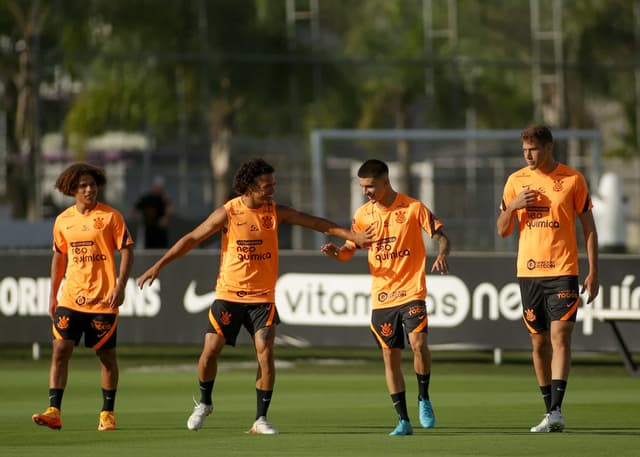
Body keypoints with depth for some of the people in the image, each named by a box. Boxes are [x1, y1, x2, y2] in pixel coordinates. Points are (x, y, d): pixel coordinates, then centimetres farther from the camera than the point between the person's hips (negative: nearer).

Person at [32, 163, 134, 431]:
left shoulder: (110, 217, -4)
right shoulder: (63, 221, 8)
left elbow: (126, 251, -4)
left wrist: (120, 286, -14)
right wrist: (53, 294, 15)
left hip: (103, 299, -3)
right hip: (70, 298, 3)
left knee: (106, 355, 5)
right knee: (60, 351, -7)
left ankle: (107, 414, 16)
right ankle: (54, 412, -8)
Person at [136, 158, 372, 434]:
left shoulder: (275, 212, 0)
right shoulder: (228, 213, -6)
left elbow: (316, 223, 0)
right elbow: (192, 239, 0)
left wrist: (351, 236, -10)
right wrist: (158, 266, -3)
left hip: (262, 297, 1)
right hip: (228, 295, -1)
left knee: (265, 353, -12)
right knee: (210, 351, -4)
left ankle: (260, 419, -3)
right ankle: (204, 404, 23)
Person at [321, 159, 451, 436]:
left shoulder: (413, 208, -4)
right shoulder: (363, 215, 7)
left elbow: (441, 236, -3)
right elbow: (348, 251, 11)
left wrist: (442, 255, -25)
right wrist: (335, 253, -12)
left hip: (411, 291, -4)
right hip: (381, 297, 4)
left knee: (418, 343, -23)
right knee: (390, 357, 3)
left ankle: (423, 398, 1)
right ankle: (403, 420, 10)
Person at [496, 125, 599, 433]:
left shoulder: (572, 179, 0)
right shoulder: (516, 181, 7)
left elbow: (588, 228, 4)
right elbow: (502, 230, 11)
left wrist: (593, 272, -2)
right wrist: (513, 206, -10)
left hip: (563, 271, -3)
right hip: (529, 272, 4)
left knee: (560, 338, -14)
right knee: (539, 342, 6)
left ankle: (556, 411, -21)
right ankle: (551, 413, 14)